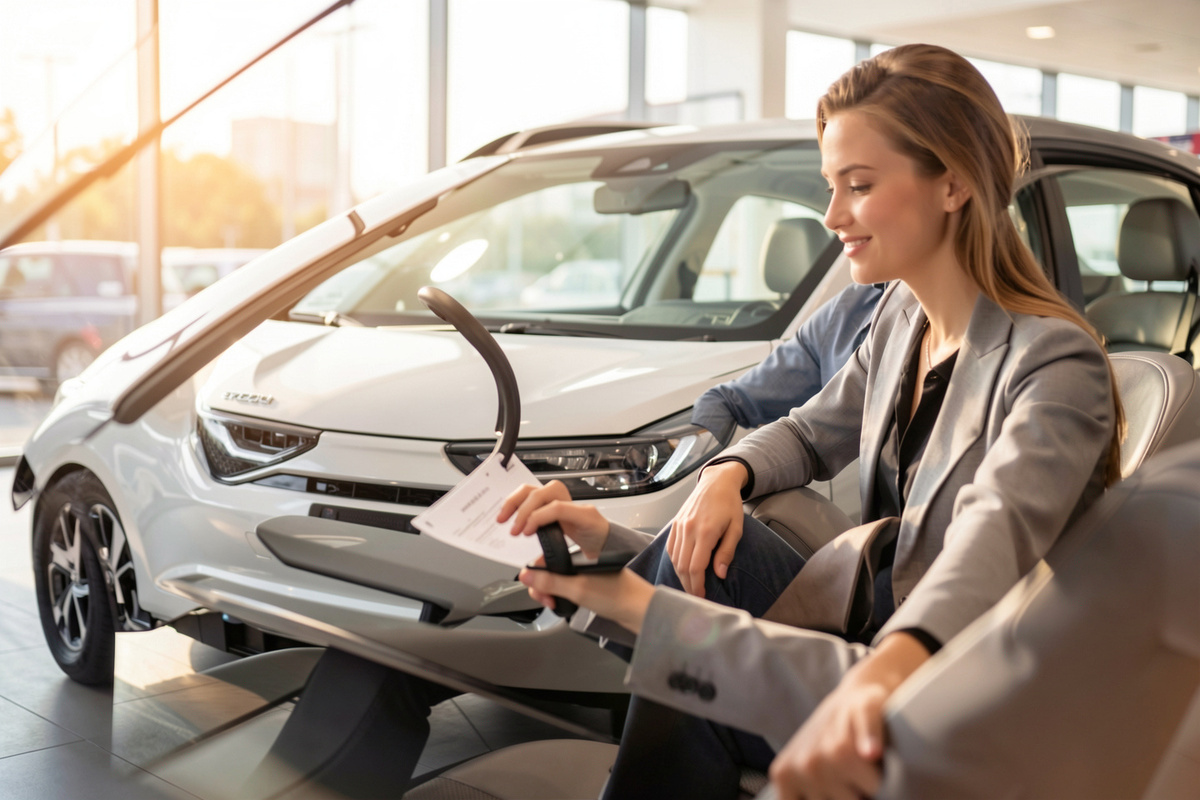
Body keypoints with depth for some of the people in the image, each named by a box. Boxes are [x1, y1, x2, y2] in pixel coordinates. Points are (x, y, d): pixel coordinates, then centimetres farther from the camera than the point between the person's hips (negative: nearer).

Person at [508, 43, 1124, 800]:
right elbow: (813, 432, 15)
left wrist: (887, 671, -57)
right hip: (884, 630, 7)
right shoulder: (903, 311, 4)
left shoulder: (1055, 362, -21)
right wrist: (727, 476, -7)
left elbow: (998, 528, -38)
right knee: (706, 543, -15)